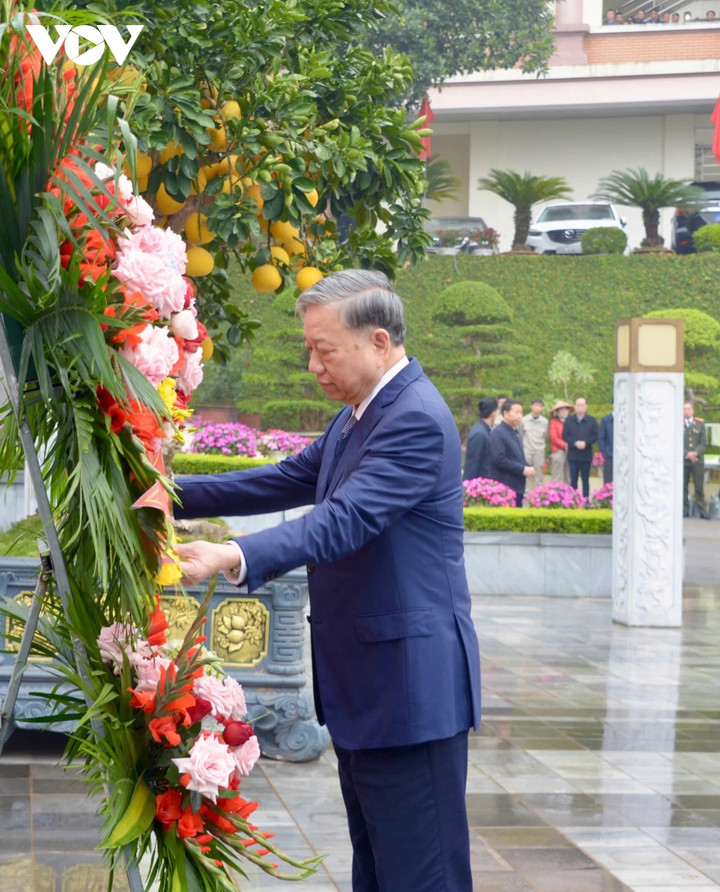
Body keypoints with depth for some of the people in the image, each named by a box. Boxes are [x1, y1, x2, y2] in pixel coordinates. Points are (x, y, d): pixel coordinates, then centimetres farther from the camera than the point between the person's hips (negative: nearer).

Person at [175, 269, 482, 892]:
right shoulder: (359, 416, 14)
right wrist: (173, 494, 11)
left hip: (412, 687, -11)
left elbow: (344, 520, -30)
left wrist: (234, 557, -41)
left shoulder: (417, 420, -19)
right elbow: (286, 482, 18)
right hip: (364, 686, 11)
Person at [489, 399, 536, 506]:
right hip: (505, 488, -9)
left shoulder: (516, 433, 17)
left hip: (518, 487, 9)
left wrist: (529, 467, 3)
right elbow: (499, 459, -20)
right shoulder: (498, 433, -11)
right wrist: (523, 469, -16)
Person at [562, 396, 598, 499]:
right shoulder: (569, 420, 7)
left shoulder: (591, 421, 4)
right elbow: (565, 436, 0)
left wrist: (585, 442, -19)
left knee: (585, 479, 5)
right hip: (573, 455, 1)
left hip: (586, 455, -1)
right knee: (573, 480, 1)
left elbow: (595, 436, -2)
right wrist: (575, 443, -15)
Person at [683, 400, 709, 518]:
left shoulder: (700, 424, 11)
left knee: (699, 488, -2)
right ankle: (685, 510, 6)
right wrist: (687, 454, -11)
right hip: (682, 460, 0)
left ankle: (703, 511, -1)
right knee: (683, 487, 0)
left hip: (697, 460, 0)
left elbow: (703, 443, 6)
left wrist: (695, 453, -11)